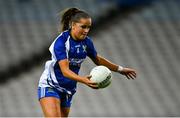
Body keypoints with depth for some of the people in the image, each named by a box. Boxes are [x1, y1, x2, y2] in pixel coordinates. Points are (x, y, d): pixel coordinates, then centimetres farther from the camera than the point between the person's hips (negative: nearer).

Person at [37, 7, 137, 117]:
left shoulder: (86, 42, -1)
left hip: (68, 91, 7)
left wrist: (120, 69, 21)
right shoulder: (61, 42, -21)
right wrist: (83, 80, -45)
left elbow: (98, 60, 19)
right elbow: (65, 71, -29)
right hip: (50, 86, -7)